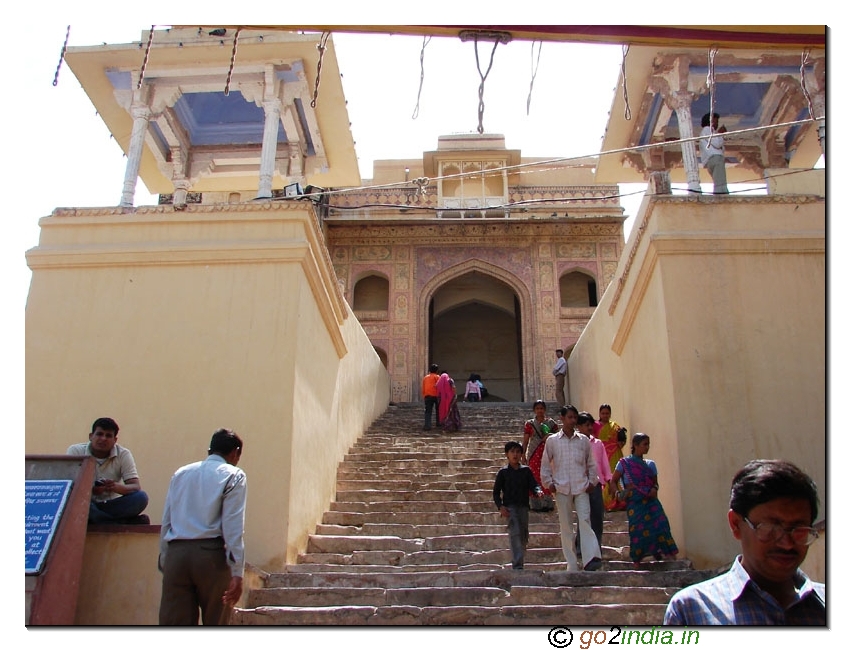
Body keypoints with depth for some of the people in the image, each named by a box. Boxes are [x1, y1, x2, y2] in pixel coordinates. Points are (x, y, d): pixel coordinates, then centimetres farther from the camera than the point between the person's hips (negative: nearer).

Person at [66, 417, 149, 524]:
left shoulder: (123, 454, -3)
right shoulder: (75, 451, -4)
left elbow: (136, 487, -10)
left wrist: (117, 487, -33)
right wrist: (89, 490, -35)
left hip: (111, 505, 1)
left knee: (141, 498, -25)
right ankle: (127, 523, -32)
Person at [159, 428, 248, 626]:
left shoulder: (181, 473, 17)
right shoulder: (233, 476, 2)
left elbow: (166, 522, 13)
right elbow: (233, 527, -7)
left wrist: (164, 562, 17)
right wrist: (237, 573, -10)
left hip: (176, 553, 4)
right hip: (211, 554, -4)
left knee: (173, 622, 4)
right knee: (215, 622, 9)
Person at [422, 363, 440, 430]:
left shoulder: (425, 377, 17)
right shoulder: (437, 377, 3)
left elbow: (423, 388, 15)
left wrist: (424, 396, 19)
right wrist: (440, 395, 0)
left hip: (427, 396, 3)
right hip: (436, 395, -3)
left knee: (428, 411, -4)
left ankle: (427, 425, -18)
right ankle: (438, 423, 25)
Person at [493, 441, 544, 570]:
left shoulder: (526, 470, 9)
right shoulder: (503, 472, 3)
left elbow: (533, 484, 2)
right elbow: (496, 491, 5)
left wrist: (538, 491, -22)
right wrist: (500, 506, -8)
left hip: (523, 507, 4)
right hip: (510, 507, -4)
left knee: (524, 536, 9)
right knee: (515, 533, -17)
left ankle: (520, 562, 25)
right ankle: (517, 564, -19)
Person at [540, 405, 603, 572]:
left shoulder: (583, 440, 8)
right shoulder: (552, 441, 5)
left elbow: (591, 463, 14)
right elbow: (545, 464, 8)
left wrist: (592, 481, 5)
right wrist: (549, 483, 1)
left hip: (581, 487, 0)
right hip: (561, 488, 0)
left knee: (585, 521, -14)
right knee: (566, 526, 3)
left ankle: (591, 558, -20)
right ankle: (572, 565, 8)